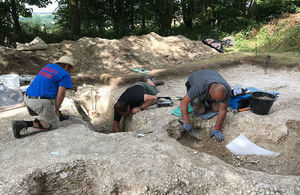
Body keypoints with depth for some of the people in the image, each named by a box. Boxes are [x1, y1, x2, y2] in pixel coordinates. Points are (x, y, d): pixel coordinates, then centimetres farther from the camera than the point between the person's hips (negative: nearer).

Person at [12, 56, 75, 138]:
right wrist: (56, 109, 2)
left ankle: (58, 116, 28)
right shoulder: (65, 75, -4)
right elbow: (61, 94, -12)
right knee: (53, 124, 5)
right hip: (41, 103, -9)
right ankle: (24, 124, -10)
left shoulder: (48, 66, 19)